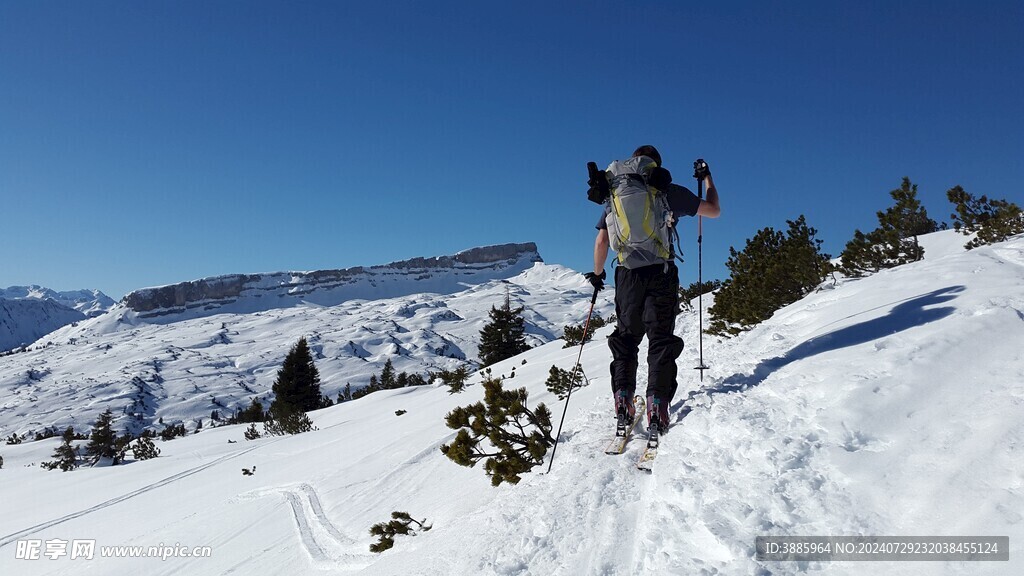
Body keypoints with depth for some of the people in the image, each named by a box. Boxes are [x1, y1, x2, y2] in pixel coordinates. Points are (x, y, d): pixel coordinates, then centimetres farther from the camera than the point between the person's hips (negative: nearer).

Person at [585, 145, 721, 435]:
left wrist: (597, 273, 19)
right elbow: (714, 210, 12)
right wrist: (707, 177, 26)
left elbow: (602, 241, 5)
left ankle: (622, 397, 5)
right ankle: (657, 402, -11)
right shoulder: (671, 192, 3)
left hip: (627, 274, 2)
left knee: (627, 335, 13)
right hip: (661, 272, -2)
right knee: (661, 337, 1)